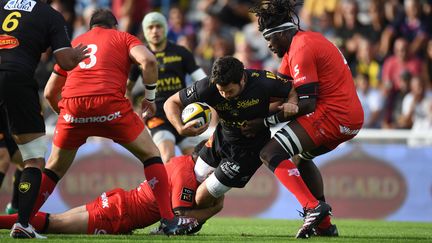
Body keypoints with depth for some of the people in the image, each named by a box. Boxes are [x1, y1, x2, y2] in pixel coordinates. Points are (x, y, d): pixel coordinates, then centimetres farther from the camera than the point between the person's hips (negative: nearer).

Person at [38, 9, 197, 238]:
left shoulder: (74, 43, 29)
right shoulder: (122, 38, 19)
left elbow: (49, 92, 30)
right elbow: (148, 60, -2)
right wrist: (150, 96, 8)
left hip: (72, 106, 3)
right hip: (109, 103, -3)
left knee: (55, 168, 20)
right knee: (150, 155, 11)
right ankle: (168, 220, 3)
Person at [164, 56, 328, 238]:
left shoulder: (263, 82, -30)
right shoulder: (207, 87, -25)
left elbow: (294, 91, -11)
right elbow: (171, 103, -14)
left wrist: (293, 105, -35)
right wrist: (180, 128, -34)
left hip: (251, 148, -4)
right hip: (221, 139, 4)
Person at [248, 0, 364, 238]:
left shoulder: (301, 50, -13)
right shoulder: (302, 42, 18)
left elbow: (307, 104, -18)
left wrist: (265, 120, -14)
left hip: (332, 115, -10)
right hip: (352, 117, 10)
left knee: (270, 153, -13)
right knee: (300, 157, 30)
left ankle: (313, 208, -26)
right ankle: (324, 225, 26)